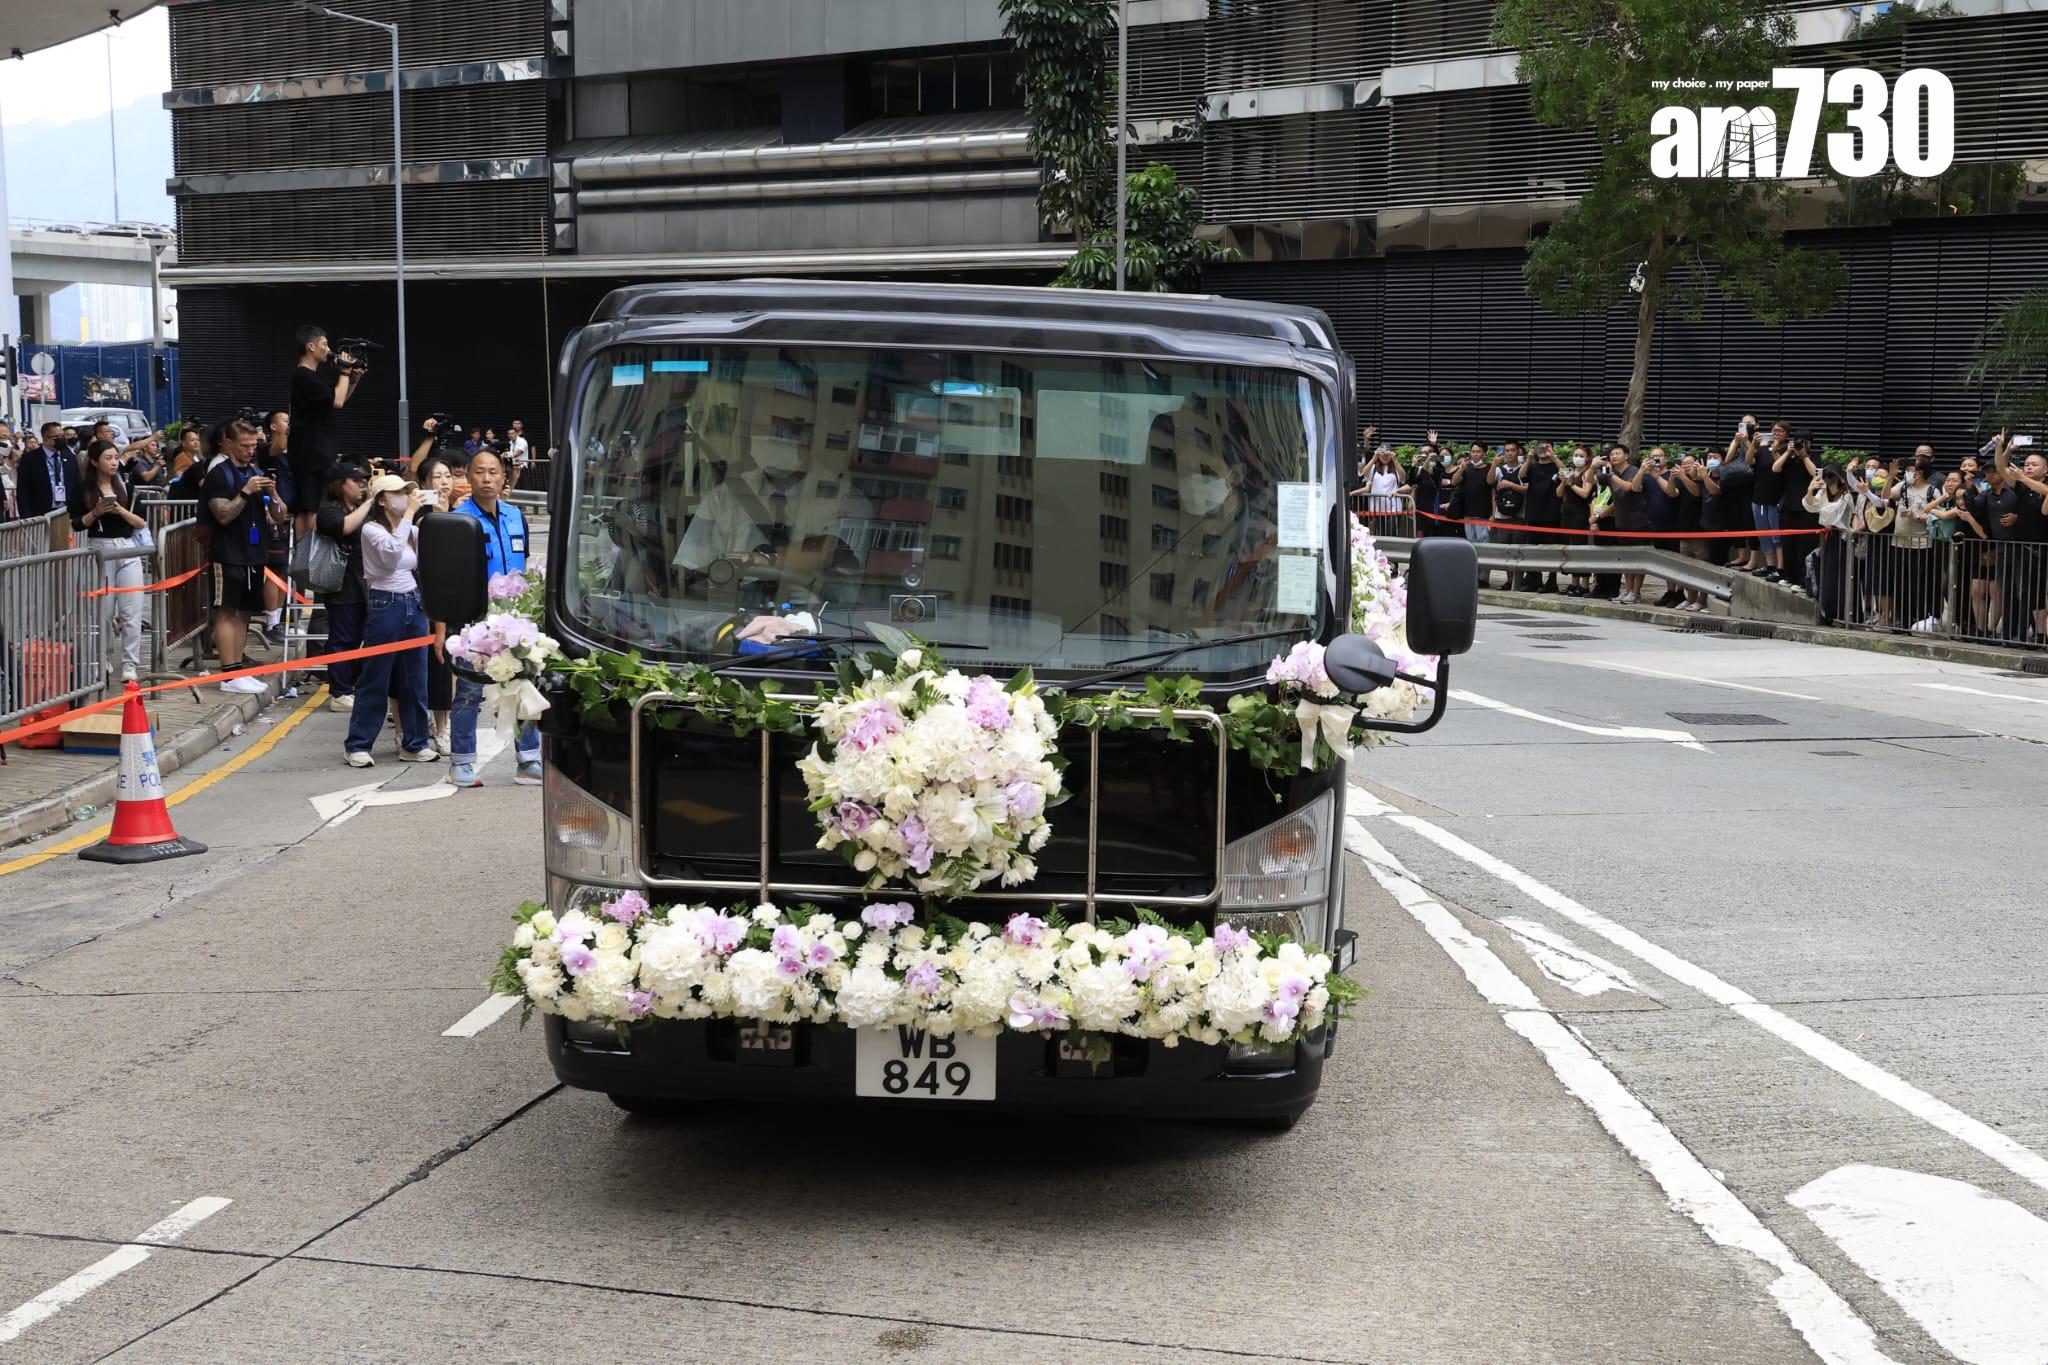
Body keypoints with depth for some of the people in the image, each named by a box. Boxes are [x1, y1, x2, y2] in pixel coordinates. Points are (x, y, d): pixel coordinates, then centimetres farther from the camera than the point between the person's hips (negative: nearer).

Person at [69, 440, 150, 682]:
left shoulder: (126, 488, 9)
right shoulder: (82, 489, 2)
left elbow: (141, 523, 5)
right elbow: (77, 525, -1)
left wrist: (121, 511, -11)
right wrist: (96, 512, -15)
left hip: (128, 550, 2)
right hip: (99, 550, -2)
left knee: (131, 611, -6)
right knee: (103, 610, 4)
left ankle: (130, 664, -5)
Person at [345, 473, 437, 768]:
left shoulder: (413, 530, 13)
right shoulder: (371, 529, -7)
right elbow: (392, 551, -26)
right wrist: (409, 513, -23)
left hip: (413, 604, 6)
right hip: (384, 605, -6)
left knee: (415, 679, 7)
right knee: (375, 680, -2)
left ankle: (414, 743, 15)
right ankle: (358, 744, 5)